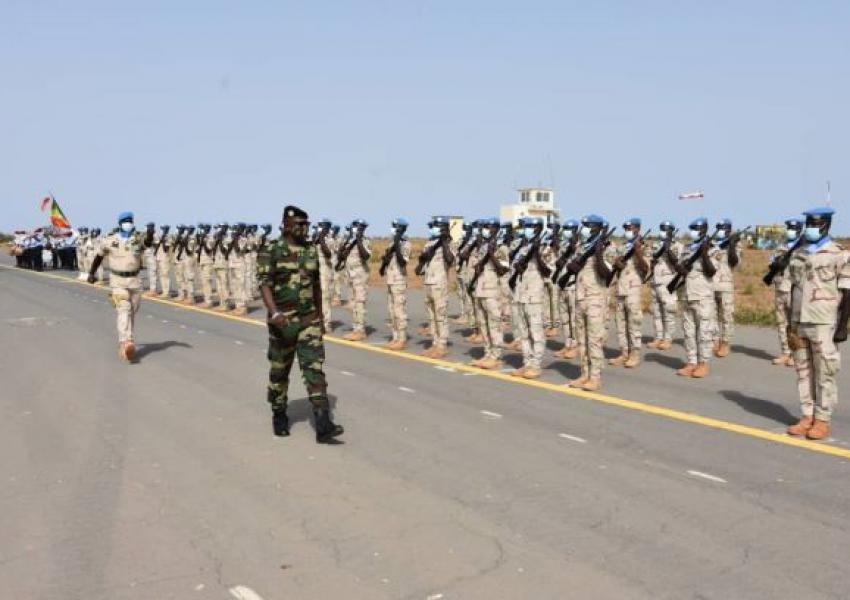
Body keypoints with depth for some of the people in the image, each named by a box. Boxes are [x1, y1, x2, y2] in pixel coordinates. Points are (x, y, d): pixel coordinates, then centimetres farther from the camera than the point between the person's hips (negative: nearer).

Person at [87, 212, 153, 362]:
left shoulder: (138, 239, -2)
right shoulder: (110, 240, -2)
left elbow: (148, 242, -25)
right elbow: (99, 255, 12)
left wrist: (150, 233, -47)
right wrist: (91, 272, 18)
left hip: (135, 280, 3)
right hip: (118, 280, -3)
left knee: (132, 313, 13)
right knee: (124, 310, -17)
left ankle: (124, 341, 33)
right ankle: (127, 343, -28)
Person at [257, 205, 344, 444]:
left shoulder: (311, 250, 8)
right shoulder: (270, 251, -8)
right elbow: (264, 284, -17)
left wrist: (320, 315, 19)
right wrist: (274, 313, -31)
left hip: (309, 320, 3)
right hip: (282, 321, -3)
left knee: (314, 368, -8)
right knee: (280, 371, 11)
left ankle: (323, 426, -14)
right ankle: (279, 417, 31)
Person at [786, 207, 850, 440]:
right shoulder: (798, 255, 12)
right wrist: (790, 322, 15)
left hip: (824, 325, -6)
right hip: (799, 323, 6)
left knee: (824, 374, -1)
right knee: (804, 372, 8)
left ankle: (822, 421, 6)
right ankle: (807, 417, 14)